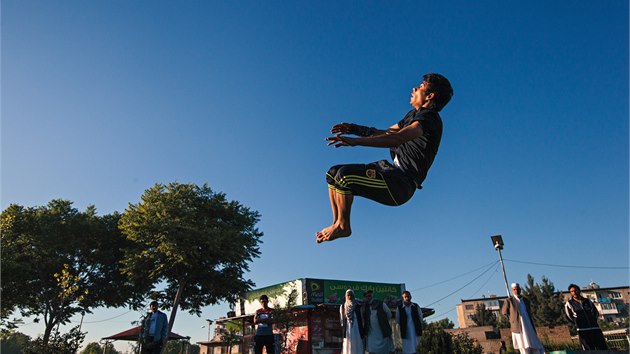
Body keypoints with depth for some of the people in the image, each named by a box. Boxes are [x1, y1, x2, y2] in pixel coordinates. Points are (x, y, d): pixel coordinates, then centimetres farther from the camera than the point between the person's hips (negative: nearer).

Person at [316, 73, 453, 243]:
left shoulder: (429, 118, -12)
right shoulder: (414, 114, 20)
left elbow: (398, 138, -30)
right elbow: (386, 133, 26)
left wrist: (355, 141, -38)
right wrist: (352, 128, 11)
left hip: (401, 184, -10)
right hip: (391, 172, 10)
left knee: (344, 175, -27)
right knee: (333, 173, 6)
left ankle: (343, 226, -7)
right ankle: (337, 224, 8)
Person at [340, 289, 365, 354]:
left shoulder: (358, 306, 3)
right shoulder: (342, 306, 5)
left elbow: (361, 319, 4)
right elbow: (341, 320, 7)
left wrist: (362, 331, 1)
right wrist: (341, 332, 3)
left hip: (357, 331, 0)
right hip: (347, 331, 0)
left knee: (357, 348, 0)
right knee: (347, 348, -1)